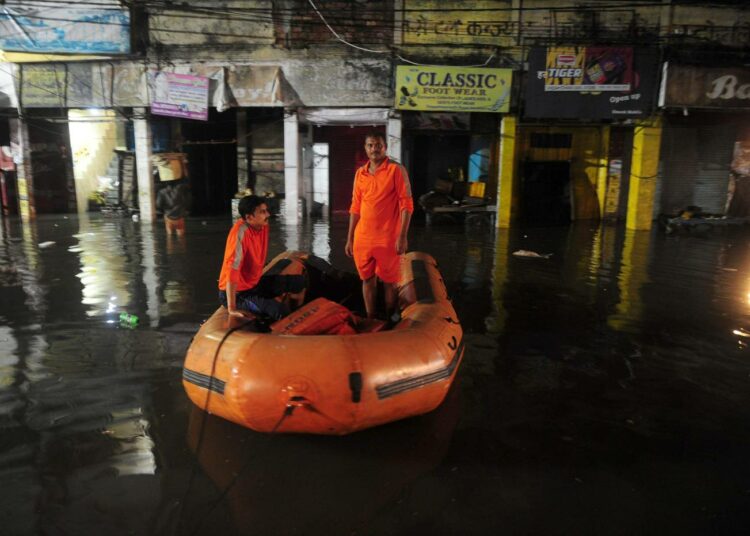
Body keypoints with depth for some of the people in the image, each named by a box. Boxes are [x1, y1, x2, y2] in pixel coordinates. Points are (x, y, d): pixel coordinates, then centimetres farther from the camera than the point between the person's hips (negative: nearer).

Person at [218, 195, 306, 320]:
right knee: (281, 310, -28)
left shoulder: (263, 226, -3)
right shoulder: (240, 232, -27)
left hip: (255, 282, 9)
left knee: (299, 282, 6)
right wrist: (232, 309, -30)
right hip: (237, 292, -9)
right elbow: (232, 269, -30)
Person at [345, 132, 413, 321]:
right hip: (363, 238, 5)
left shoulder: (396, 170, -7)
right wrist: (350, 238, 12)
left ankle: (390, 320, 22)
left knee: (389, 282, 7)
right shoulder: (360, 173, 9)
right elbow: (355, 207, 13)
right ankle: (370, 320, 25)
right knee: (367, 280, 12)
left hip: (388, 239, -5)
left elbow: (406, 204, -10)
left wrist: (402, 236, -16)